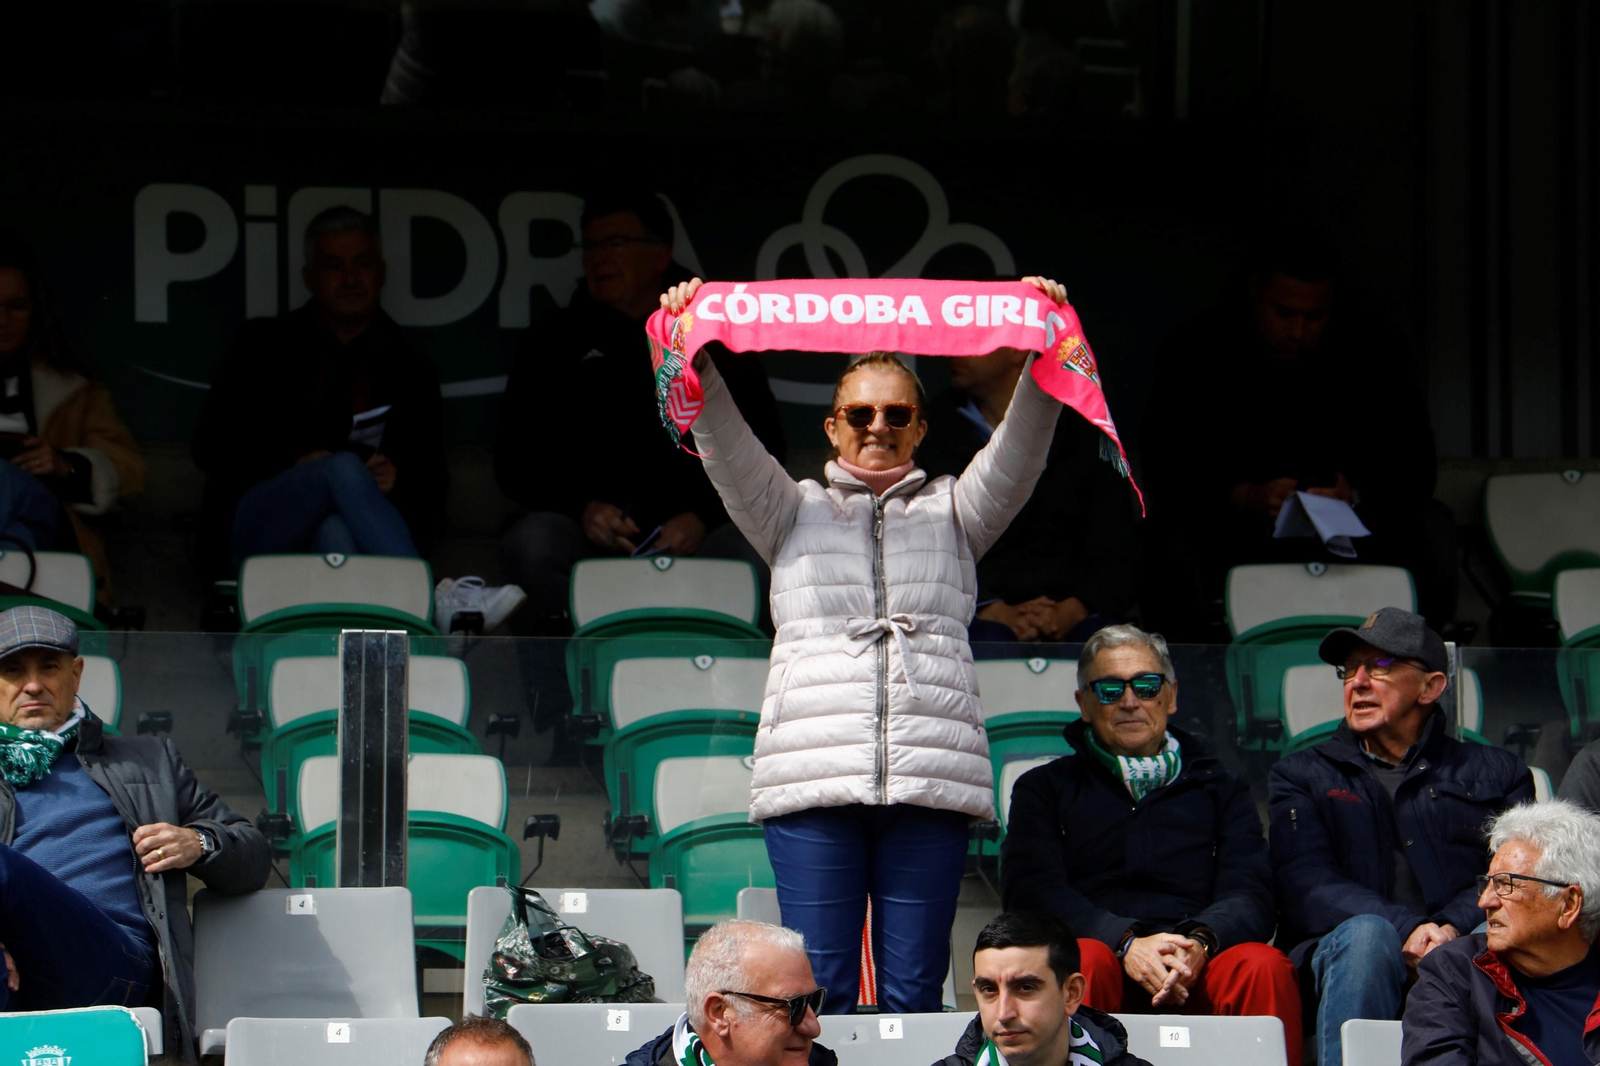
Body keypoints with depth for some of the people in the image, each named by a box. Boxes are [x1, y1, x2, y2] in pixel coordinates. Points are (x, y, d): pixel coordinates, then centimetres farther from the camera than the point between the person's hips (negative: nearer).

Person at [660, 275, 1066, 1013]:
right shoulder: (794, 513, 20)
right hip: (813, 777, 0)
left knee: (913, 993, -3)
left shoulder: (953, 512, 20)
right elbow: (725, 447, 6)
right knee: (819, 993, -5)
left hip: (931, 778, 0)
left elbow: (1016, 457, 4)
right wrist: (694, 363, -11)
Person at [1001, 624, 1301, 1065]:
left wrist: (1199, 943, -16)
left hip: (1196, 977, 1)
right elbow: (1029, 891, 5)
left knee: (1263, 966, -32)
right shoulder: (1046, 788, 22)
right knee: (1084, 961, -37)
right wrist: (1125, 942, -14)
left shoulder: (1220, 788, 26)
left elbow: (1248, 894, 10)